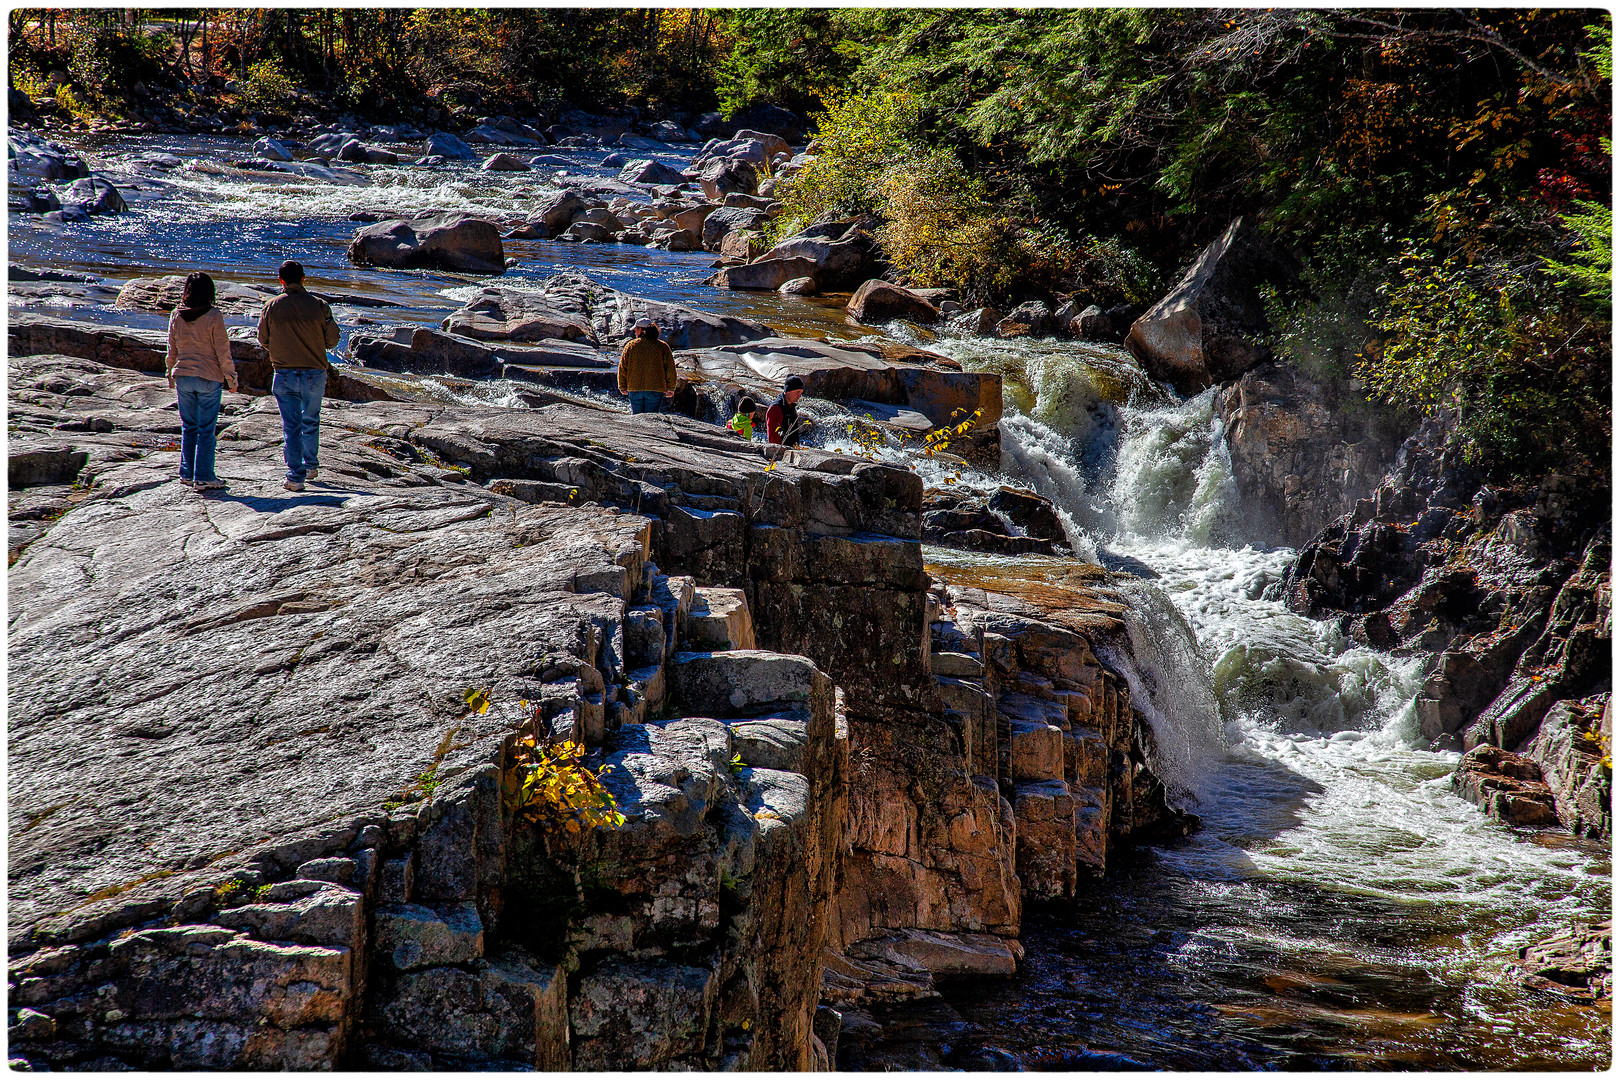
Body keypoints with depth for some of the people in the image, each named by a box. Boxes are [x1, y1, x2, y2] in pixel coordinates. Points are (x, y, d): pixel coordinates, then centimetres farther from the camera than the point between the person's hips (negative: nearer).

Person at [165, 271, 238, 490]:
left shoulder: (176, 316, 0)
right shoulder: (214, 316, -12)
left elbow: (172, 351, 8)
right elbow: (222, 351, -10)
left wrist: (170, 374, 21)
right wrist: (231, 378, 0)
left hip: (183, 378, 4)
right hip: (210, 378, -4)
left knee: (188, 428, 14)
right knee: (206, 430, 2)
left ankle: (187, 474, 17)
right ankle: (203, 478, 3)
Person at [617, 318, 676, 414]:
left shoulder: (631, 345, 2)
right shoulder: (662, 347, 1)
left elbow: (622, 368, 4)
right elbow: (670, 370, 1)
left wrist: (623, 387, 13)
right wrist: (670, 388, 10)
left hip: (634, 389, 1)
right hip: (655, 390, -1)